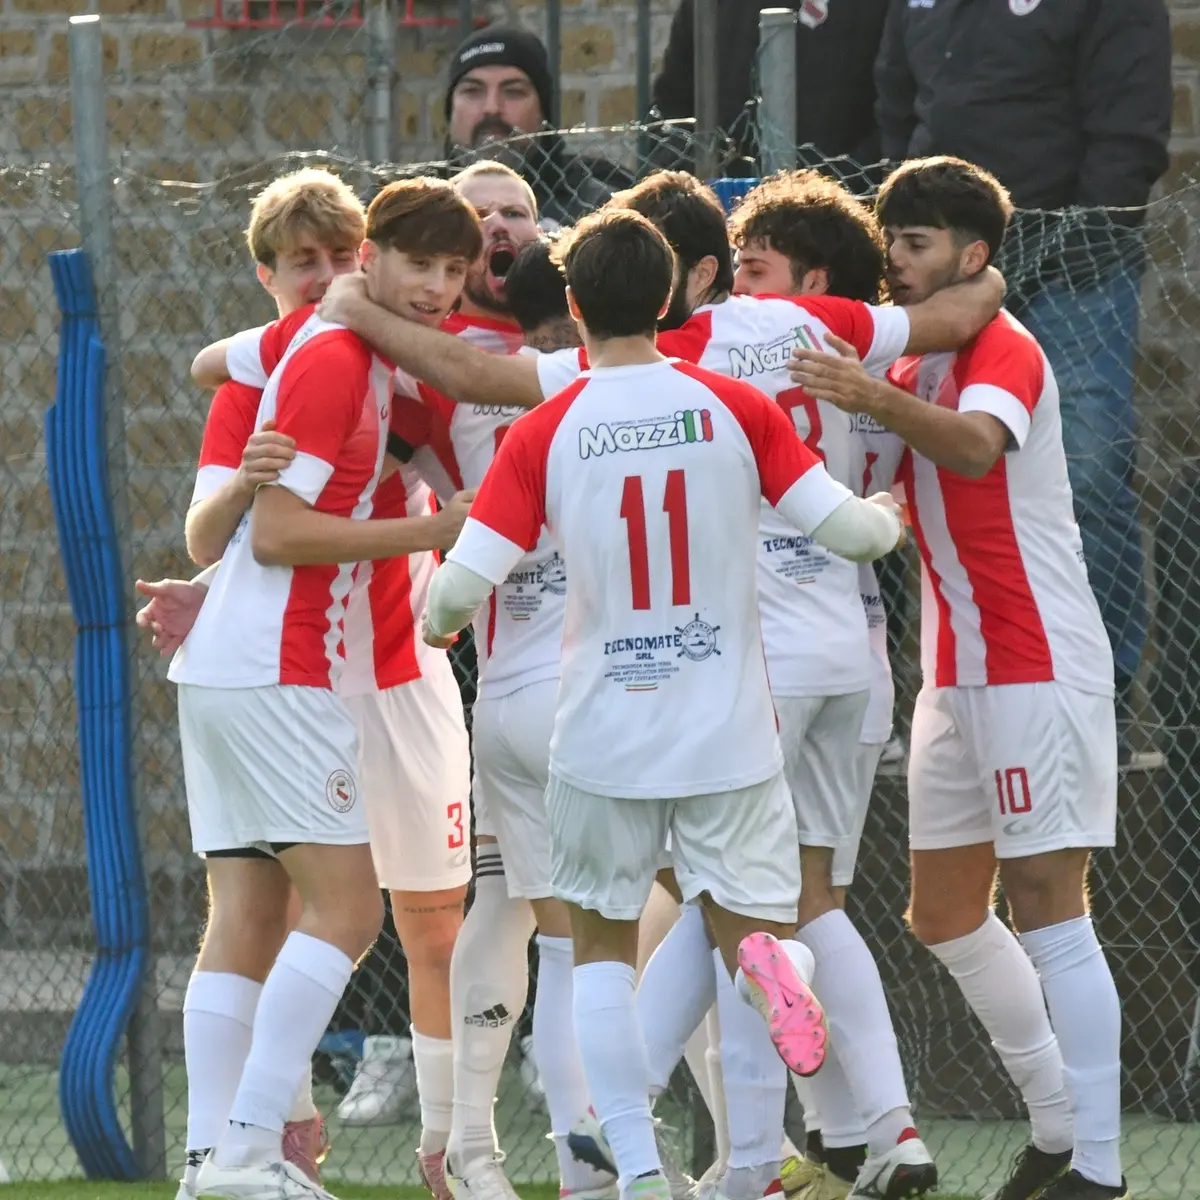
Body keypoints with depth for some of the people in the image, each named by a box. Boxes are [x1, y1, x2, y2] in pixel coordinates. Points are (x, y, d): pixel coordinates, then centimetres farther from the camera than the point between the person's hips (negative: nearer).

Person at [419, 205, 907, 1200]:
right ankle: (773, 964, -30)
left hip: (604, 740, 0)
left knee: (602, 945, 17)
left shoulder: (545, 435, -5)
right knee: (757, 931, 9)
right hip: (730, 740, 0)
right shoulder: (736, 408, -4)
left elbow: (461, 586, -10)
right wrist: (889, 520, 18)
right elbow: (850, 532, -6)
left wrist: (436, 623, 13)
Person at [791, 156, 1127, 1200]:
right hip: (958, 675, 10)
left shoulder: (1001, 349, -13)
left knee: (1047, 909, -13)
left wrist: (877, 401, -51)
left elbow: (979, 444, -35)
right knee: (944, 915, 12)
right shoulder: (916, 366, 16)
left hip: (1039, 667, -10)